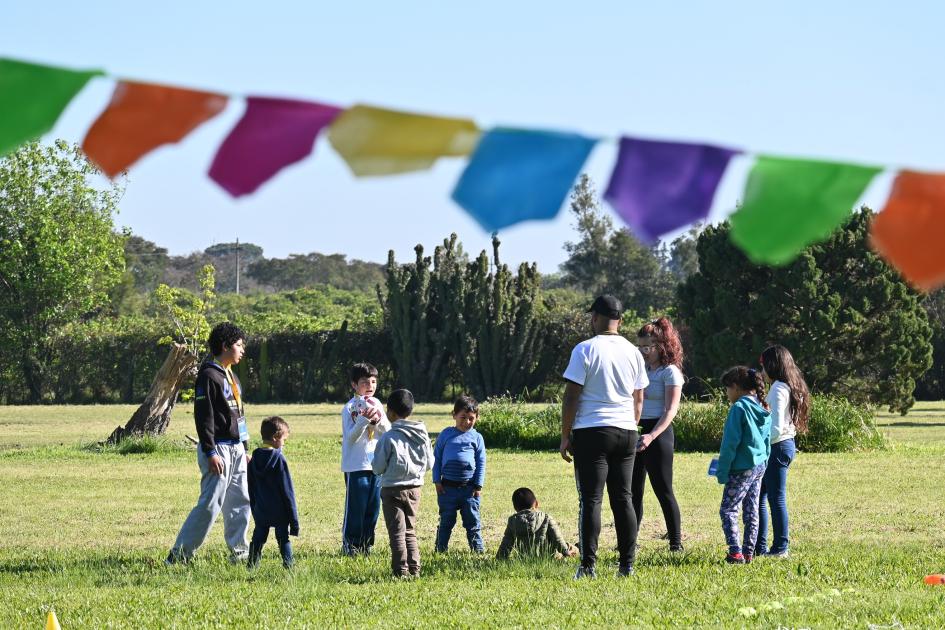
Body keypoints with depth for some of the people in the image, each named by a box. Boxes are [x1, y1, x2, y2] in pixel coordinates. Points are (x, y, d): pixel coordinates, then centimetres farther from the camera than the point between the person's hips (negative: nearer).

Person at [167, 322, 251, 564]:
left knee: (241, 502, 10)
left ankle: (239, 552, 18)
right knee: (210, 505, -12)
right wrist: (210, 453, -21)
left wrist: (244, 449, 23)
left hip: (236, 449, 9)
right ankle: (179, 553, -9)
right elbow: (203, 416, -17)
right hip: (218, 448, -9)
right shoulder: (209, 375, -12)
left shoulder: (231, 376, 18)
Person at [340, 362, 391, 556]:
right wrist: (365, 419, -25)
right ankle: (349, 545, 7)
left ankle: (365, 544, 19)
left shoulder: (377, 404, 10)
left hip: (376, 464, 5)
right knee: (355, 507, -3)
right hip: (356, 465, -5)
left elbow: (388, 432, 6)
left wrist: (378, 419, -12)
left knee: (373, 507, 9)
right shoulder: (350, 408, -8)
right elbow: (351, 437, -15)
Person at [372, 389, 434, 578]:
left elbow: (378, 467, -10)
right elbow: (430, 463, 7)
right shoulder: (423, 436, 0)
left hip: (393, 489, -5)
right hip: (415, 488, 5)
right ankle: (414, 568, 10)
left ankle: (401, 570, -5)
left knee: (397, 532, 0)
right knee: (410, 531, 15)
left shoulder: (388, 438, -15)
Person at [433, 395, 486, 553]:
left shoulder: (477, 437, 5)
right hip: (448, 486, 0)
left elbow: (481, 463, 7)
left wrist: (479, 485, 1)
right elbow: (436, 458, 7)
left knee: (473, 521, 4)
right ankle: (441, 549, 13)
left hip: (469, 487, 0)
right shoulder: (446, 434, 4)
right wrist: (437, 481, 1)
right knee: (446, 521, 7)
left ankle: (478, 549, 9)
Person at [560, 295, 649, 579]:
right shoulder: (633, 352, 10)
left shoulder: (585, 349, -7)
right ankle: (627, 564, 9)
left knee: (590, 500, -4)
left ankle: (589, 566, -7)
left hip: (592, 431, -5)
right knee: (623, 499, 9)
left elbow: (571, 397, -8)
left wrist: (565, 436, -3)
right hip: (626, 433, 5)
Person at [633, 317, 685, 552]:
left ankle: (676, 541, 2)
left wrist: (652, 436, -25)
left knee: (663, 489, -4)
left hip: (658, 433, -7)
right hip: (634, 431, 7)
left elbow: (670, 410, -14)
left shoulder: (670, 372, -6)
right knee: (633, 490, 6)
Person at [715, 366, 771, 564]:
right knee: (751, 511, 12)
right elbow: (767, 442, 17)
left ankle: (736, 553, -12)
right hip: (759, 466, 8)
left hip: (742, 468, -8)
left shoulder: (739, 408, -14)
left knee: (728, 510, -3)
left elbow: (730, 443, -15)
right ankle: (748, 553, 13)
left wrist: (722, 471, -12)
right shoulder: (763, 410, 11)